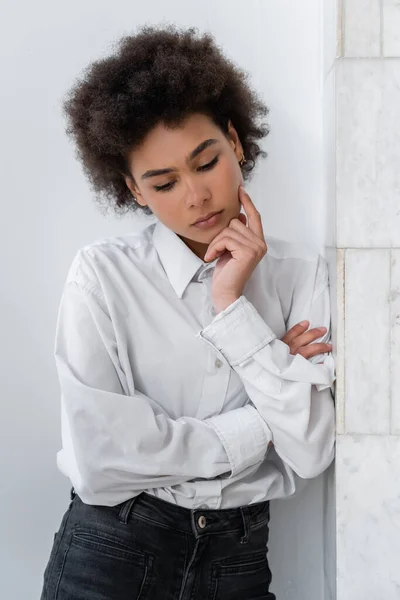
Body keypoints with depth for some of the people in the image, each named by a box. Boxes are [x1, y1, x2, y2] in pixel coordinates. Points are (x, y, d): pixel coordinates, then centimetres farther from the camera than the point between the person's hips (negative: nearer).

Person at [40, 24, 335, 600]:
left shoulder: (300, 272, -4)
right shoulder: (103, 273, -12)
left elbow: (312, 452, -12)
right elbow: (99, 461, -20)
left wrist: (232, 306, -17)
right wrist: (263, 422, -12)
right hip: (111, 552, -2)